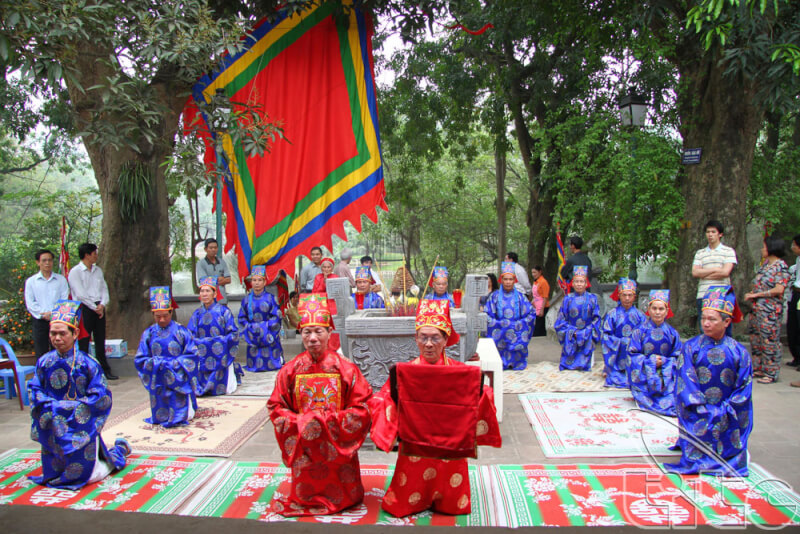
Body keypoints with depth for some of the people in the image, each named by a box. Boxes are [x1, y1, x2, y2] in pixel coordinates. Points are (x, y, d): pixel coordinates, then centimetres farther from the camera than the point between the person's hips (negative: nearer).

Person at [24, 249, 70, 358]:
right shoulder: (30, 281, 8)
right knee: (41, 354, 1)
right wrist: (43, 314, -12)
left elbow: (65, 300, 2)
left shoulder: (61, 280, 9)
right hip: (39, 321, 0)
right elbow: (30, 303, 1)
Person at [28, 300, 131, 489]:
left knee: (88, 475, 2)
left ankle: (119, 450, 32)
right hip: (53, 430, 5)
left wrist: (71, 407, -17)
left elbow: (101, 397, -13)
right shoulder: (44, 362, -1)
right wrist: (50, 405, -13)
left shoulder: (87, 363, -14)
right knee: (53, 474, 17)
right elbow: (35, 390, 6)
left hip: (82, 428, -4)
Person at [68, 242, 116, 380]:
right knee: (83, 342, -3)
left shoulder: (98, 270, 15)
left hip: (99, 308, 6)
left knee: (100, 340, 11)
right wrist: (94, 308, -10)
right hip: (84, 308, -6)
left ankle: (104, 370, 17)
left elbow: (104, 288, 11)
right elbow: (80, 294, -12)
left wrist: (102, 304, -6)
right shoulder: (75, 272, -6)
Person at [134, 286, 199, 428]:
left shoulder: (181, 331, -3)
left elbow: (192, 355, -4)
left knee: (186, 416, -9)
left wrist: (175, 363, -18)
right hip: (158, 382, 2)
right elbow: (139, 360, 3)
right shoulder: (148, 334, 4)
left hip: (179, 379, -2)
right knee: (159, 417, 4)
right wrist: (156, 363, -14)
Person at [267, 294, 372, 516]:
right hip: (304, 448, 1)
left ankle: (335, 500, 38)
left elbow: (362, 409, -10)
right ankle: (308, 501, 41)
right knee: (305, 496, 13)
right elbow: (276, 408, 1)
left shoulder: (346, 369, -9)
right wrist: (300, 423, -15)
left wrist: (331, 422, -20)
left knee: (343, 498, 11)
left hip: (337, 446, -1)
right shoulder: (290, 371, -4)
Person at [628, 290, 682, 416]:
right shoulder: (640, 331, -2)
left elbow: (678, 357, 6)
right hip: (645, 377, -2)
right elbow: (633, 354, -3)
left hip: (667, 378, 2)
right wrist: (651, 361, -15)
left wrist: (664, 361, -13)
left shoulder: (672, 333, 4)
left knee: (672, 403, -18)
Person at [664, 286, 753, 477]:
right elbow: (686, 381, -7)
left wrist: (725, 409, -13)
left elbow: (744, 388, -2)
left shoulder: (739, 352, 0)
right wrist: (702, 408, -17)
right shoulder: (690, 347, -2)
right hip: (696, 412, -1)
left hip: (728, 414, 1)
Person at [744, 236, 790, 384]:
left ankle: (771, 373, 6)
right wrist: (751, 294, 3)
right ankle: (759, 369, 24)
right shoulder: (765, 263, 14)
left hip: (770, 310, -9)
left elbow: (779, 289, -18)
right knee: (756, 338, 13)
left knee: (769, 340, -3)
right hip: (757, 308, 9)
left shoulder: (781, 266, -10)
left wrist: (757, 294, -13)